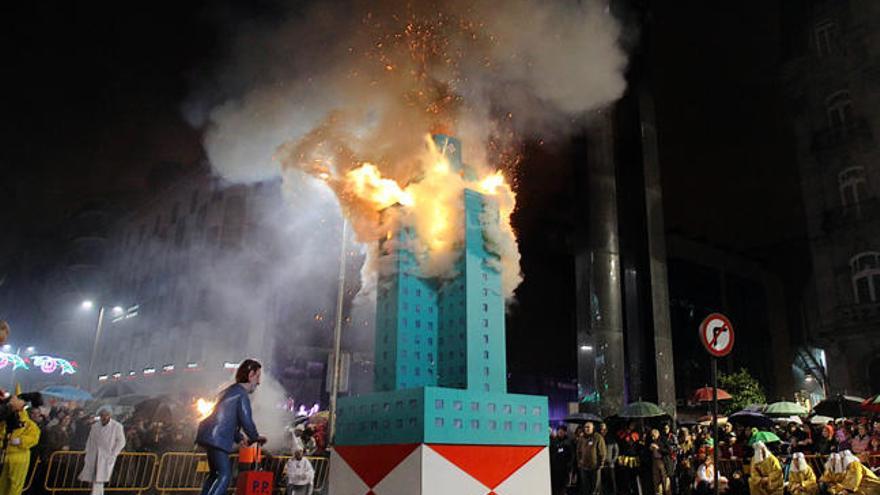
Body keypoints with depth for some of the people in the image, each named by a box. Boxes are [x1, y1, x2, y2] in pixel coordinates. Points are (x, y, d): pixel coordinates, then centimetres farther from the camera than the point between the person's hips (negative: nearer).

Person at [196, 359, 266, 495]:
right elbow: (246, 421, -13)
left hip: (210, 436, 10)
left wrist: (240, 438, 23)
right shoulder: (242, 394, -10)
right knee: (225, 475, -11)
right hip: (217, 438, -10)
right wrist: (255, 437, 5)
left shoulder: (231, 390, 21)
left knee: (215, 473, 20)